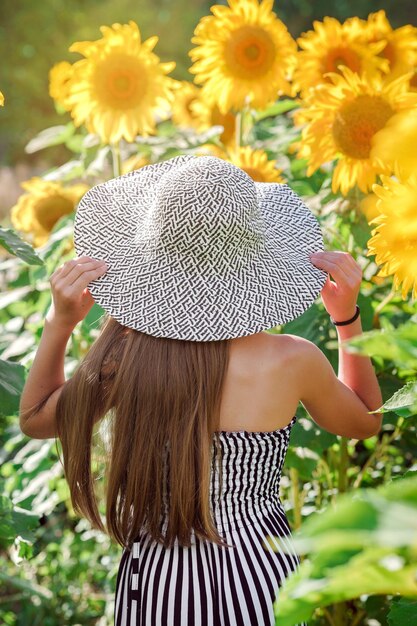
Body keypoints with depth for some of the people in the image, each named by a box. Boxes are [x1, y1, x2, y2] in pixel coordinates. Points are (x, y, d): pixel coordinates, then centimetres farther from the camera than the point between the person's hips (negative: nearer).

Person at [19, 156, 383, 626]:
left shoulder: (123, 359, -18)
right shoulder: (293, 362, -18)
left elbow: (35, 420, 4)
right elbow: (366, 422, 6)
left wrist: (58, 323, -3)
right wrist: (349, 317, 2)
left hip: (156, 576, 0)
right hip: (258, 571, 0)